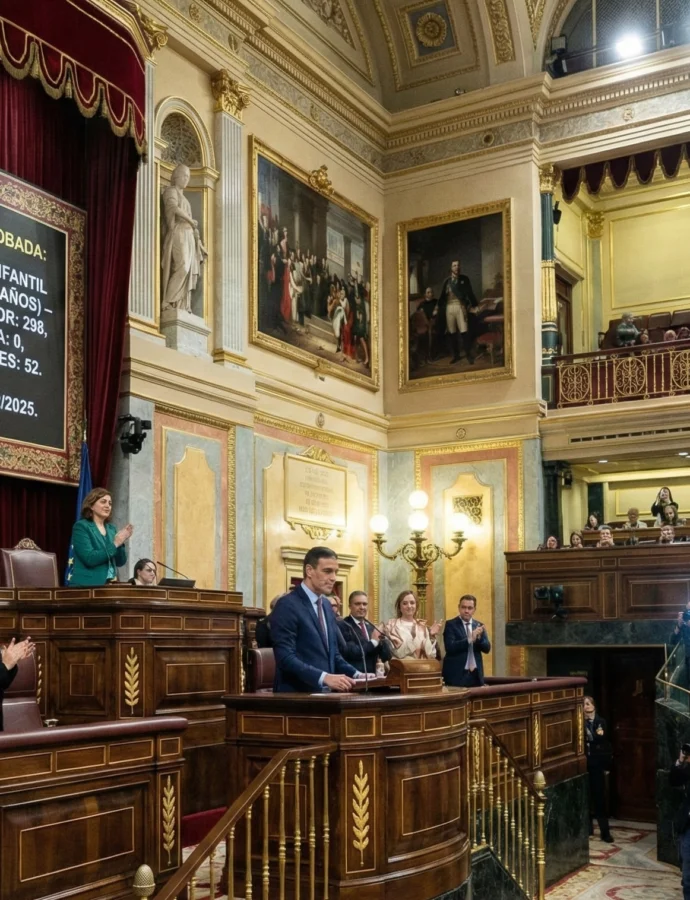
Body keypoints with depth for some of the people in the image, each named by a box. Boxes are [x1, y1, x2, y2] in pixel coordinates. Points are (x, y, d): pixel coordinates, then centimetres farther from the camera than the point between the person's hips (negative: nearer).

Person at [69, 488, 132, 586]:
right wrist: (115, 544, -17)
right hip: (87, 586, -5)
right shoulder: (81, 526, -5)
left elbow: (120, 562, 9)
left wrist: (121, 543, -8)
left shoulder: (111, 528, 11)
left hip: (109, 585, 6)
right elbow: (89, 559, -17)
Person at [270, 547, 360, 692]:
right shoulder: (287, 606, -11)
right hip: (297, 694, -7)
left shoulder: (326, 605, 14)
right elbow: (286, 658, -19)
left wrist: (355, 674, 3)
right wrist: (324, 677, -28)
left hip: (325, 692, 7)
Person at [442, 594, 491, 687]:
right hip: (457, 675, -5)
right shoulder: (451, 625, -3)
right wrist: (469, 639, -25)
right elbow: (450, 647, -16)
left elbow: (487, 648, 4)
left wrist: (479, 637, -16)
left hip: (476, 674, 5)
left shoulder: (479, 626, 11)